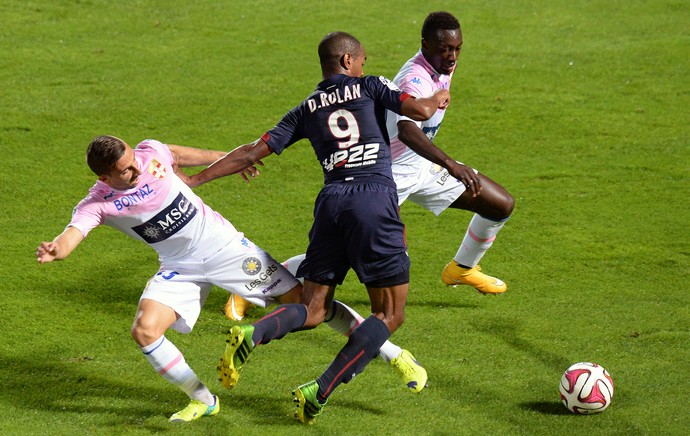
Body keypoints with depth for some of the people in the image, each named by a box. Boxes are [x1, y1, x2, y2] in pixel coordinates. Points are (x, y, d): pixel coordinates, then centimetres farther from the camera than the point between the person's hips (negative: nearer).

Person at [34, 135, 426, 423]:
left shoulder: (151, 153, -14)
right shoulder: (96, 205, -17)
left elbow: (177, 155, 10)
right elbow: (70, 238, -33)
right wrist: (53, 251, -57)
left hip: (224, 244, -1)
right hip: (180, 268, 1)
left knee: (305, 299, -2)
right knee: (144, 331, -20)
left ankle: (393, 354, 10)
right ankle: (203, 399, 3)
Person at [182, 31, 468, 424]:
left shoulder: (306, 110, 19)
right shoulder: (370, 87, 10)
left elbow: (253, 153, 14)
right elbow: (419, 110, -2)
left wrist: (195, 179, 20)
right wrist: (438, 99, 22)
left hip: (331, 201, 4)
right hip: (376, 200, -4)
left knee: (313, 310, 10)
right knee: (390, 314, 3)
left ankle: (253, 334, -22)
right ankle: (320, 391, -11)